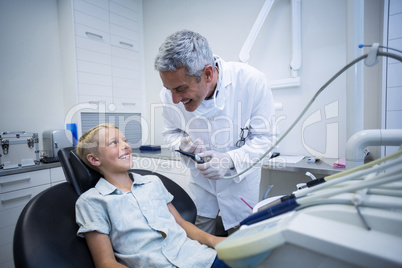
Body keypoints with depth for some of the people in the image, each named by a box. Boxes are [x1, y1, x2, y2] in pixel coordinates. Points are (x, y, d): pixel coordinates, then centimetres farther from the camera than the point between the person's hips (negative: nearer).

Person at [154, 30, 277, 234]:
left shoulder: (251, 81, -28)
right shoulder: (169, 95, -19)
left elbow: (263, 137, -17)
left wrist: (230, 160, -33)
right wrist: (182, 143, -22)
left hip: (240, 177, -1)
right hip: (201, 179, 2)